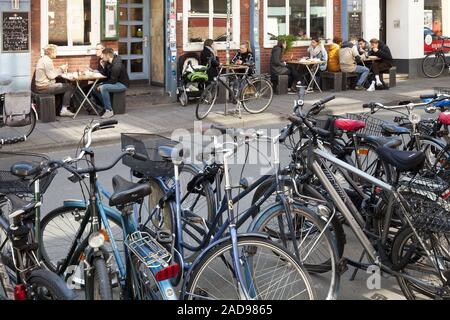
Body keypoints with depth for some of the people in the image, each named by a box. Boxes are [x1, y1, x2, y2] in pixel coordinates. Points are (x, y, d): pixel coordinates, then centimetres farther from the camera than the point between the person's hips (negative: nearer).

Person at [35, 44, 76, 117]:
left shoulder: (43, 59, 17)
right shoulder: (47, 61, -16)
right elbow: (51, 75, -20)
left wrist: (60, 69, 10)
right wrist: (61, 69, -6)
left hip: (41, 86, 11)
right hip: (45, 87, -11)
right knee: (70, 87, -9)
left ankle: (58, 109, 24)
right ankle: (64, 110, -6)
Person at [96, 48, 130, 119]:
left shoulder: (116, 65, -26)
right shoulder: (109, 63, 4)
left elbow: (113, 81, -25)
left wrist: (101, 85, -19)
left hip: (123, 84, -10)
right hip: (116, 82, 10)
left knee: (103, 88, -29)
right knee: (96, 87, 4)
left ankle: (109, 111, -24)